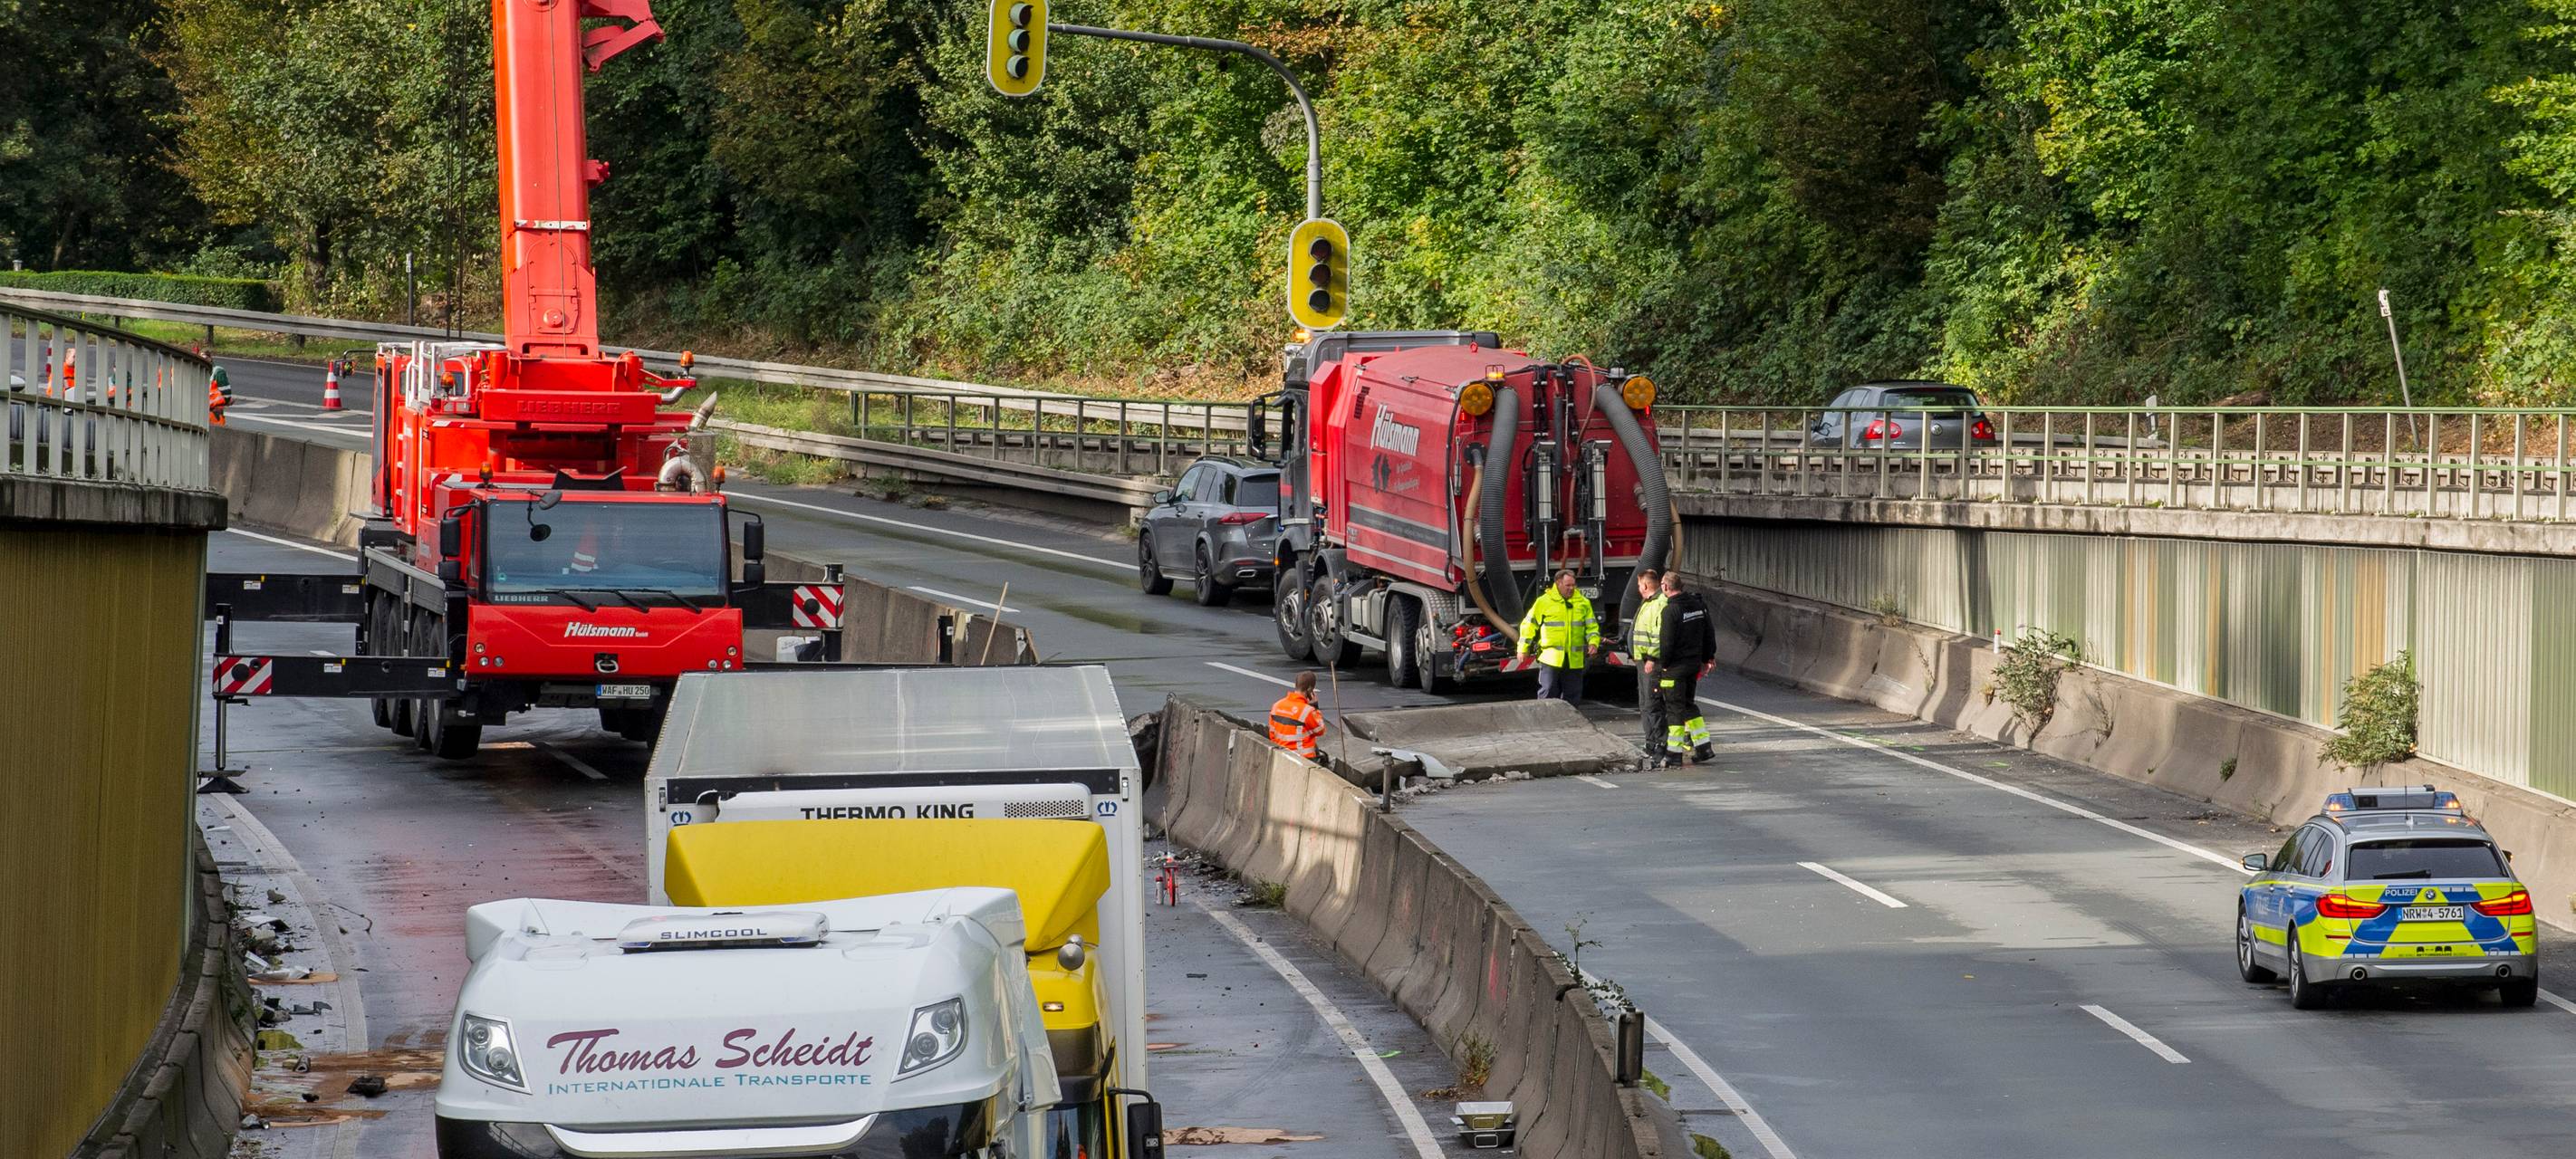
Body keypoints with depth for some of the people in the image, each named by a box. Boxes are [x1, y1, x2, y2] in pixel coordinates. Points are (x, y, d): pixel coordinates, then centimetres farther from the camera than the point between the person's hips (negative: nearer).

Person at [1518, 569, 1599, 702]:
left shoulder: (1583, 603, 9)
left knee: (1572, 696, 9)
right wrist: (1523, 649, 0)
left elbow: (1591, 626, 13)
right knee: (1548, 694, -6)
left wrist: (1593, 642, -6)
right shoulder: (1544, 602, -1)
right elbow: (1529, 624, 3)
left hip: (1574, 660, 4)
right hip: (1550, 658, -4)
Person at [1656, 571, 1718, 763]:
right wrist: (1707, 657, 20)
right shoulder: (1699, 605, 6)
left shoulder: (1671, 610, -18)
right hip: (1694, 664, 7)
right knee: (1689, 705, 18)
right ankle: (1703, 747, 14)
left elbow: (1666, 641, -19)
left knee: (1674, 706, 0)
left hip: (1675, 667, -7)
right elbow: (1709, 633, 12)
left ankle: (1674, 752, 4)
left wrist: (1663, 664, -8)